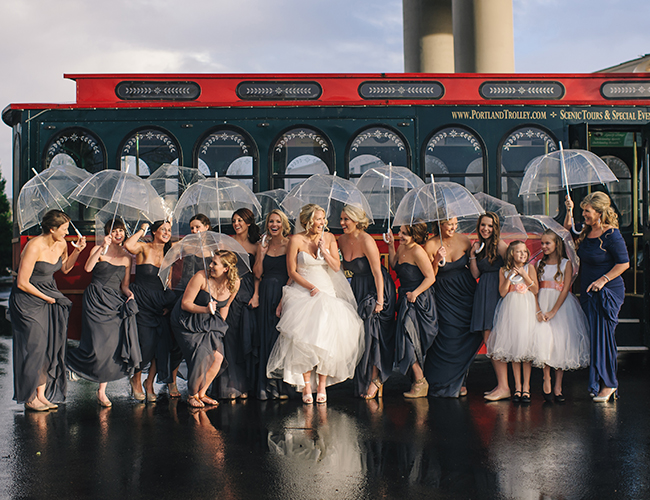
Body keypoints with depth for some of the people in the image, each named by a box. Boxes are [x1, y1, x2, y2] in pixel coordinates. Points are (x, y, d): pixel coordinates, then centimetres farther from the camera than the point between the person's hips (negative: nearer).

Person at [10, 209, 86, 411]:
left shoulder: (61, 245, 0)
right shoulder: (34, 247, -23)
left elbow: (65, 269, 19)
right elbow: (22, 283, -20)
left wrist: (77, 251, 3)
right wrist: (47, 298, -11)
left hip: (49, 298, 7)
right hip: (28, 299, -7)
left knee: (50, 345, 4)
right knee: (34, 346, -5)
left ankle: (42, 394, 11)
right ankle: (30, 398, 7)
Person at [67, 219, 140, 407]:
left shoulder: (127, 257, 15)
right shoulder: (98, 249, 4)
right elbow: (88, 268, -15)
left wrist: (129, 293, -4)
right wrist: (103, 247, -19)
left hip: (116, 301, 3)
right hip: (96, 300, -3)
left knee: (113, 345, -9)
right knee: (98, 345, -12)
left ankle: (102, 391, 0)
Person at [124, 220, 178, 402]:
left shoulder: (168, 253, 10)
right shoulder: (144, 248, -5)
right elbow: (128, 245, -29)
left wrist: (169, 303, 5)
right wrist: (142, 230, -13)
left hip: (160, 302, 5)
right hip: (142, 301, -5)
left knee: (161, 343, 0)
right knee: (145, 343, -7)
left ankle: (149, 383, 18)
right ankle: (136, 379, 19)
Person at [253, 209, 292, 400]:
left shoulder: (289, 245, -2)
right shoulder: (264, 245, 12)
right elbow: (257, 273, 9)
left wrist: (284, 300, -15)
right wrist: (262, 254, -4)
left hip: (284, 296, -4)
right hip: (266, 296, 4)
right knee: (266, 338, 5)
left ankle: (281, 386, 2)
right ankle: (267, 385, 11)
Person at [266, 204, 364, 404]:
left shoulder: (329, 238, 7)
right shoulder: (296, 240, -4)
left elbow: (336, 267, 5)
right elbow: (292, 271, -4)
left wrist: (324, 250, -9)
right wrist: (312, 287, -12)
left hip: (327, 292, 3)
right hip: (302, 292, -3)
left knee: (327, 336, -14)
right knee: (305, 338, -18)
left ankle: (322, 385, -3)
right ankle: (306, 386, -8)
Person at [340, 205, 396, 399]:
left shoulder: (366, 241, -21)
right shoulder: (342, 240, 1)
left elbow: (377, 272, -21)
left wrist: (379, 300, -22)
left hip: (376, 288, -7)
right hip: (358, 288, 7)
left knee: (371, 331, -10)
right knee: (359, 332, 6)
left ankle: (375, 379, 2)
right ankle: (364, 381, 15)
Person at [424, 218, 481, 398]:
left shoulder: (463, 240, 0)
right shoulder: (431, 245, -9)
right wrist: (437, 260, -23)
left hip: (466, 293, 3)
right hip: (445, 294, -3)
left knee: (468, 337, 3)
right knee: (450, 338, -7)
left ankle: (458, 381, 19)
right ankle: (442, 383, 10)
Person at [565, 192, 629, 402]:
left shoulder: (611, 234, -15)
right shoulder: (586, 231, 7)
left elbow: (624, 263, -14)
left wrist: (603, 279, -21)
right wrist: (569, 212, 12)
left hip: (607, 293, -7)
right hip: (588, 292, 8)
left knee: (603, 336, -5)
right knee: (594, 337, 9)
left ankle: (608, 384, 7)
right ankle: (597, 384, 18)